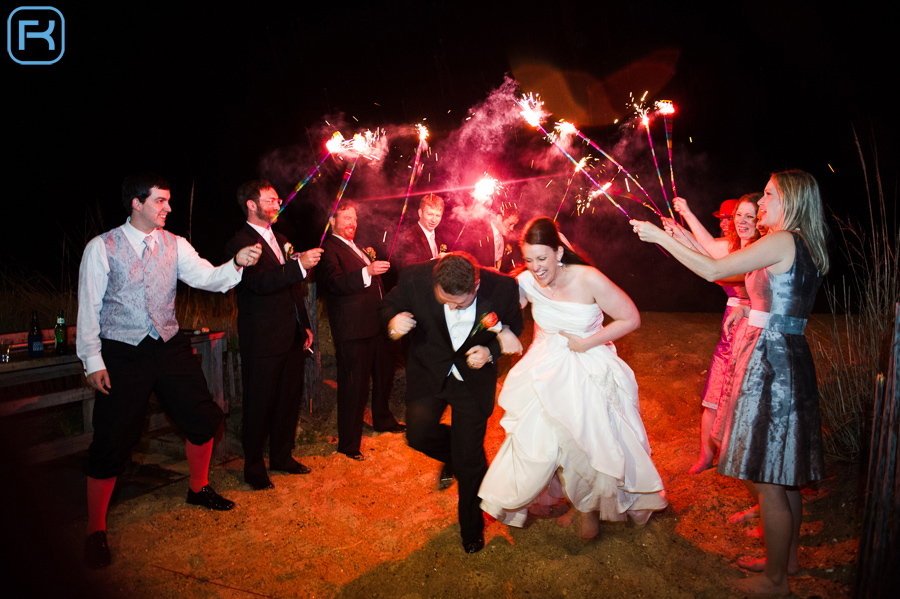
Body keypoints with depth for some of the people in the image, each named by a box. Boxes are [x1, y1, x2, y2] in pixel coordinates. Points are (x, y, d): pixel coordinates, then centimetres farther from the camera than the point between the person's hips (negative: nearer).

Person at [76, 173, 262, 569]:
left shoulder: (175, 246, 3)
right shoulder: (101, 248, -6)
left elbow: (206, 277, -9)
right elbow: (89, 307, -6)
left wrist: (237, 263, -29)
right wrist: (93, 361, -10)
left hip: (170, 347, 4)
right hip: (123, 355, -4)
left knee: (203, 418, 8)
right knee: (112, 442, -2)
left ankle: (198, 489, 34)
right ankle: (96, 530, 17)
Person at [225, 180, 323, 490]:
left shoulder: (281, 241, 17)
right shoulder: (240, 244, -10)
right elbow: (259, 282, -27)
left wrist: (305, 325, 19)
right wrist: (299, 265, -34)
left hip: (292, 337, 8)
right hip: (262, 342, -8)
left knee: (289, 399, 15)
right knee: (259, 406, 3)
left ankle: (282, 456, 31)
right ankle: (254, 468, 19)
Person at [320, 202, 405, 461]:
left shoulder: (356, 248, 22)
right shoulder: (329, 249, -9)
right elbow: (335, 283, -27)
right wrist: (367, 271, -36)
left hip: (375, 325, 10)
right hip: (352, 330, -9)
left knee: (383, 375, 22)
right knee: (354, 386, -4)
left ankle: (383, 420, 43)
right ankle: (349, 443, 8)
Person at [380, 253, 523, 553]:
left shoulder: (503, 287, -23)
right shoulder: (415, 278, -24)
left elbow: (514, 328, -2)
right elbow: (390, 304, -3)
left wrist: (491, 351, -21)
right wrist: (392, 322, -27)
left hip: (474, 378, -1)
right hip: (429, 370, 1)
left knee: (470, 458, 5)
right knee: (418, 433, -19)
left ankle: (471, 526, 35)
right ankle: (452, 455, 21)